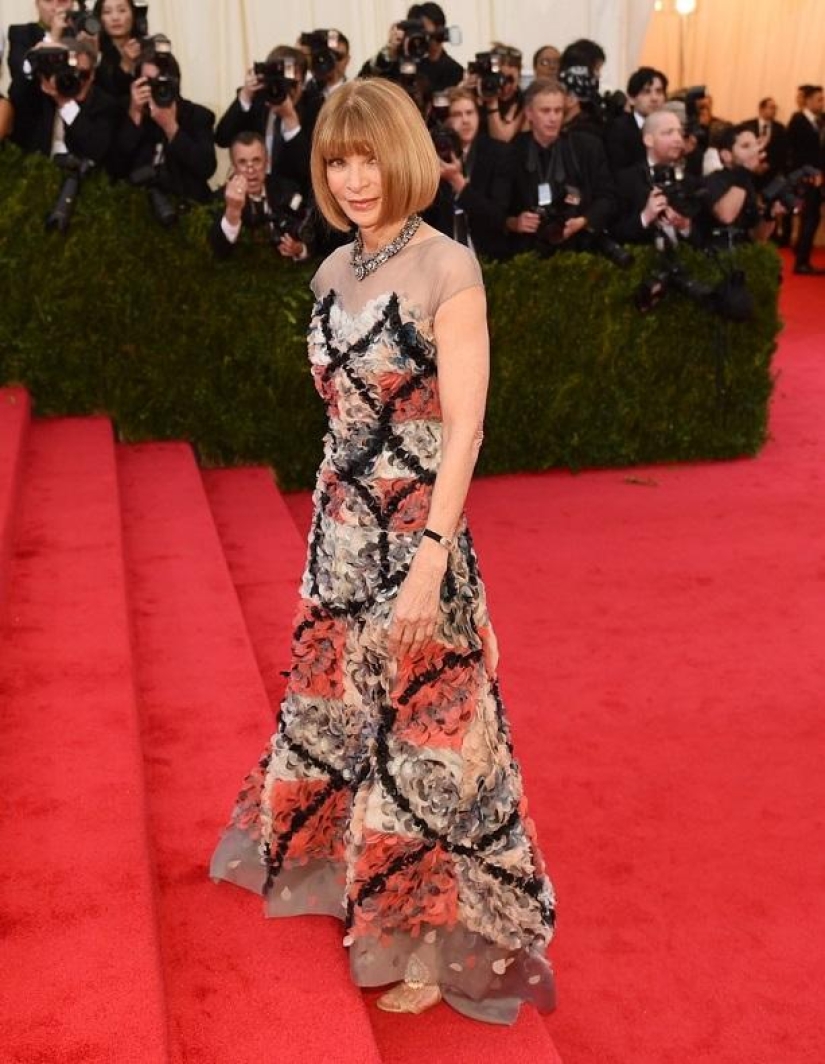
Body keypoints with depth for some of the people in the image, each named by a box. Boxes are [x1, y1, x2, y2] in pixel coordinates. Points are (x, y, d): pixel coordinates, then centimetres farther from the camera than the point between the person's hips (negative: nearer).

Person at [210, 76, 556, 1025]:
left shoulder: (447, 270, -13)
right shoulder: (336, 272, 7)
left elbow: (464, 427, -17)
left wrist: (431, 559, -22)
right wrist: (332, 520, 15)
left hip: (415, 533, -7)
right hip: (340, 530, 7)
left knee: (420, 725, 4)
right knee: (334, 705, 19)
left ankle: (437, 941, 22)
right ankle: (355, 872, 44)